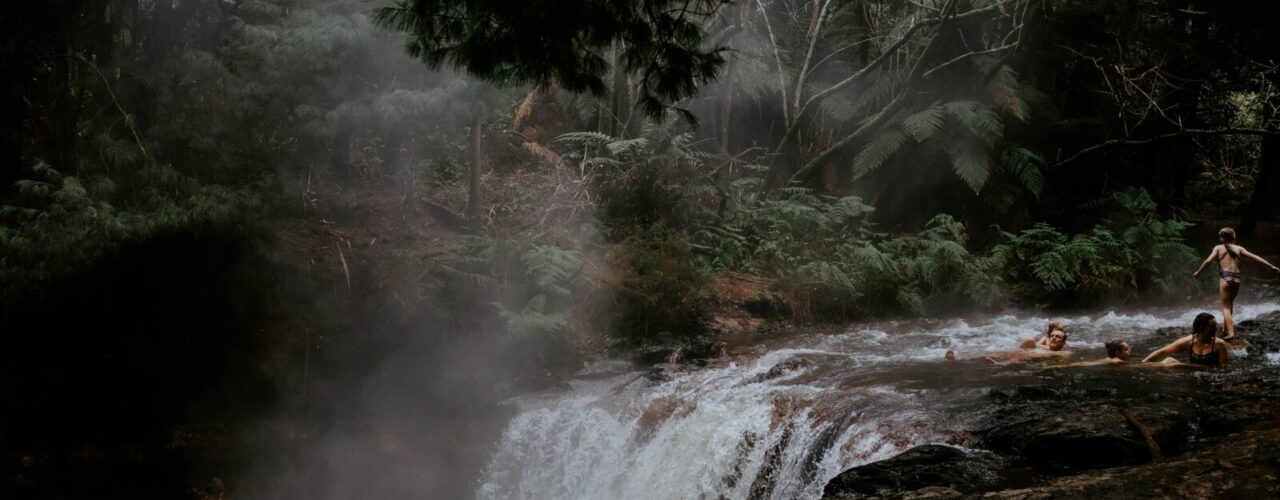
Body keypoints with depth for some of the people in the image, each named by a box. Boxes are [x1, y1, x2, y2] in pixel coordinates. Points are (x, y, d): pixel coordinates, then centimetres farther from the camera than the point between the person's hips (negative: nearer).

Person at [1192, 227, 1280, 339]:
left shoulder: (1218, 248, 6)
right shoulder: (1239, 248, 11)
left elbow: (1208, 260, -4)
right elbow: (1255, 257, 8)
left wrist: (1198, 271, 8)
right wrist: (1271, 266, 10)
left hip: (1225, 278, -3)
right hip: (1236, 279, 3)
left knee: (1226, 307, 1)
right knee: (1230, 303, 26)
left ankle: (1230, 332, -13)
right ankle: (1226, 326, 38)